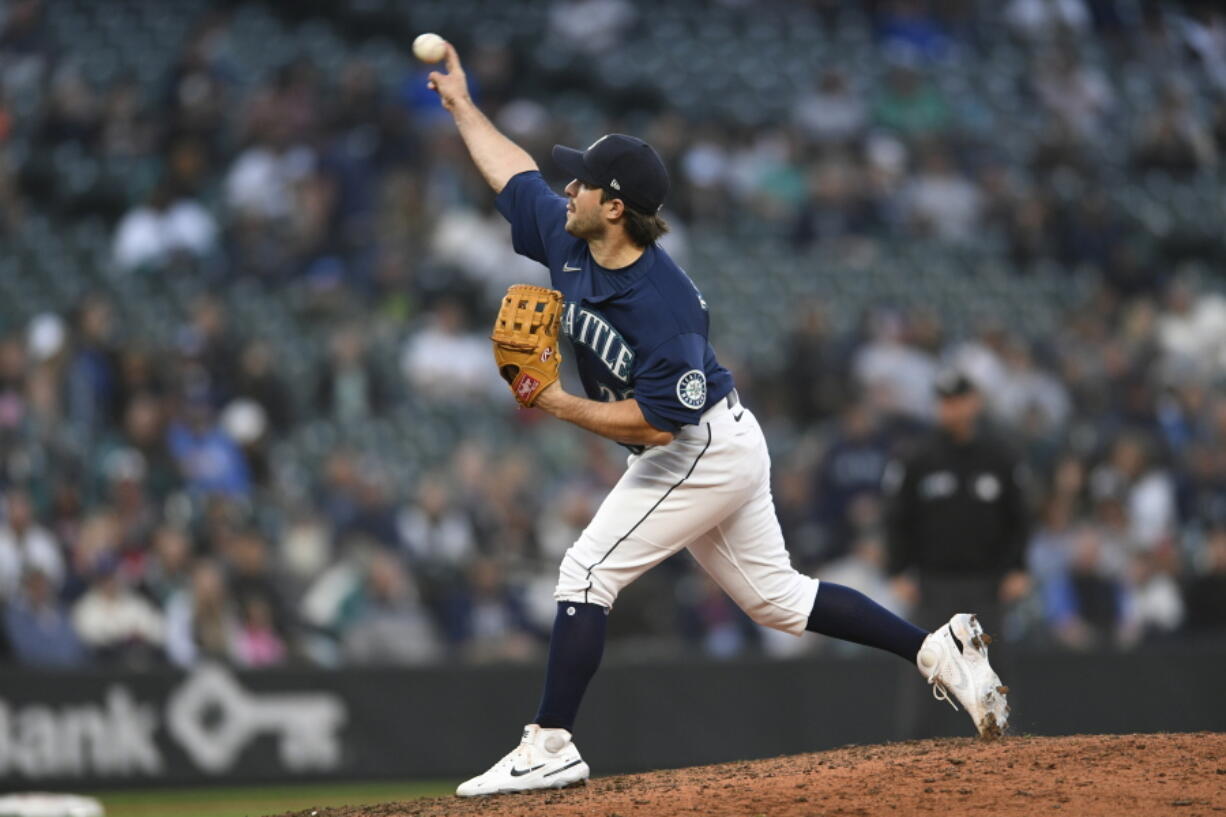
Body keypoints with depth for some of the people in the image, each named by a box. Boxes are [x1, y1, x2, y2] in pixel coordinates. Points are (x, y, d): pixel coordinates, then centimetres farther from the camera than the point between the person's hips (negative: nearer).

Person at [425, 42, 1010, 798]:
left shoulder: (664, 303, -29)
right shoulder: (568, 241, -5)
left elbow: (655, 422, -30)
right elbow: (516, 170, 14)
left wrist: (558, 405, -29)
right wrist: (463, 105, 19)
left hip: (707, 452, -9)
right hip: (711, 452, 9)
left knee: (589, 571, -13)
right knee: (776, 595, 14)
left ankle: (551, 747, -11)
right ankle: (938, 650, 17)